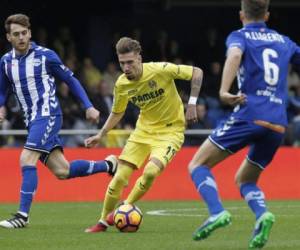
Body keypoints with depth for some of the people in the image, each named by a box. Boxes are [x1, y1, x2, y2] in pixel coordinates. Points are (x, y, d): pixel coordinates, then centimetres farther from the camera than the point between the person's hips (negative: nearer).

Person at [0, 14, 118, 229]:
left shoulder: (45, 56, -6)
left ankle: (23, 215, -18)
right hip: (32, 120, 6)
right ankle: (107, 165, 25)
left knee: (26, 160, -21)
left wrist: (88, 106, -2)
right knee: (61, 171, 4)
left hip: (48, 116, -6)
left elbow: (70, 80, 2)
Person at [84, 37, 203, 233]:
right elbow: (117, 113, 12)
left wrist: (192, 104, -18)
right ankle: (103, 222, 14)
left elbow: (197, 72, -13)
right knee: (120, 177, -5)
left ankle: (126, 207, -3)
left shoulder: (161, 70, -23)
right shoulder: (122, 84, -8)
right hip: (144, 129, 4)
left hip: (170, 130, -4)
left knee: (150, 171, -28)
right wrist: (101, 135, 5)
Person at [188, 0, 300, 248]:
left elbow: (235, 54, -18)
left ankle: (217, 212, -21)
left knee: (198, 164, 4)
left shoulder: (240, 36, 5)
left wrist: (224, 90, -31)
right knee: (244, 180, 21)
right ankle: (262, 214, -10)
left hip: (250, 115, -5)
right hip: (278, 124, 5)